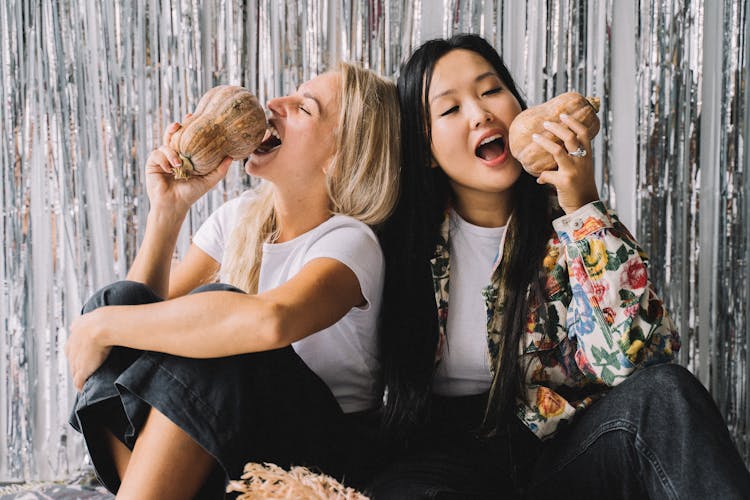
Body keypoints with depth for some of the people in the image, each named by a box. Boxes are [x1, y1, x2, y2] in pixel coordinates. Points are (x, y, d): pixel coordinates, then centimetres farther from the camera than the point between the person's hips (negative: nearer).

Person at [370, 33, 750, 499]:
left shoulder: (568, 222, -2)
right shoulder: (407, 237, -2)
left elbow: (628, 364, -17)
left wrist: (583, 208, -20)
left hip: (564, 453, 0)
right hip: (449, 456, 0)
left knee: (662, 392, -29)